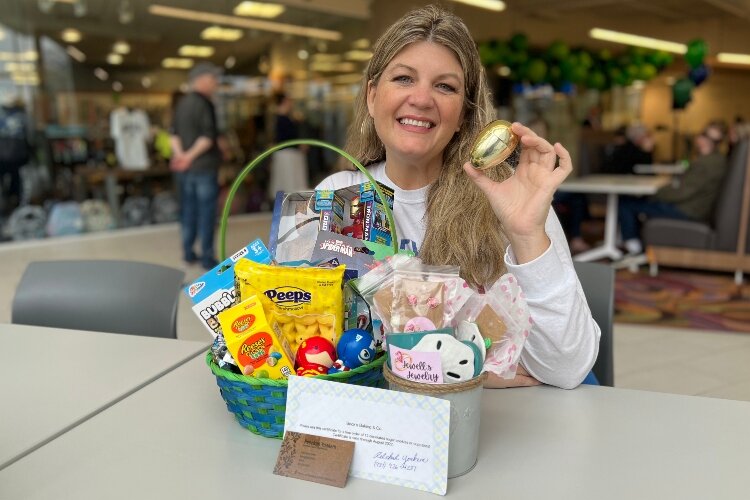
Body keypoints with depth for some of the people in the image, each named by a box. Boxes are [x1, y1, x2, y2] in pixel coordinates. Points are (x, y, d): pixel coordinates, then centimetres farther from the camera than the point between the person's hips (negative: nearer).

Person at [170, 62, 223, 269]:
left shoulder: (181, 103, 13)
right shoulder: (204, 103, -12)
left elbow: (174, 133, 6)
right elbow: (208, 136, -21)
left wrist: (179, 153, -8)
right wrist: (191, 155, -19)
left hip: (185, 168, 8)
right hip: (204, 166, -8)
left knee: (188, 210, 13)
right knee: (206, 212, -2)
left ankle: (188, 252, 20)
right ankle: (207, 258, 2)